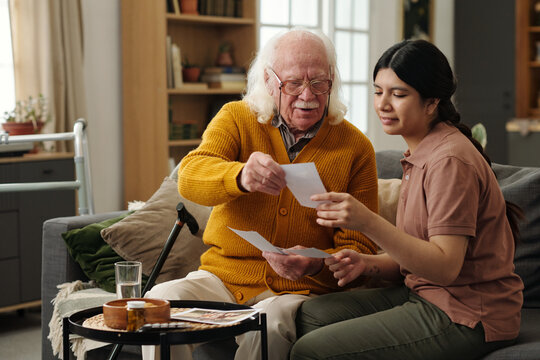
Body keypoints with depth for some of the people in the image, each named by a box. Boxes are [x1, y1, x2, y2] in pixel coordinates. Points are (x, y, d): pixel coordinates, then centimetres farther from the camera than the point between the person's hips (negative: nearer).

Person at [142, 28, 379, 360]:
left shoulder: (355, 148, 0)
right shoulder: (236, 118, 3)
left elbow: (359, 248, 0)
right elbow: (190, 177, -16)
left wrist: (317, 265, -24)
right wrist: (241, 176, -40)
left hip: (299, 291, -2)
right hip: (222, 277, 2)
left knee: (268, 325, -35)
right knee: (162, 299, -26)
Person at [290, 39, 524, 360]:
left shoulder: (451, 161, -18)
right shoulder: (420, 155, 14)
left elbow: (445, 267, -25)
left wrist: (368, 222, -33)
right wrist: (369, 263, -5)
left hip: (468, 316, -10)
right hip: (426, 294, 10)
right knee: (313, 313, 4)